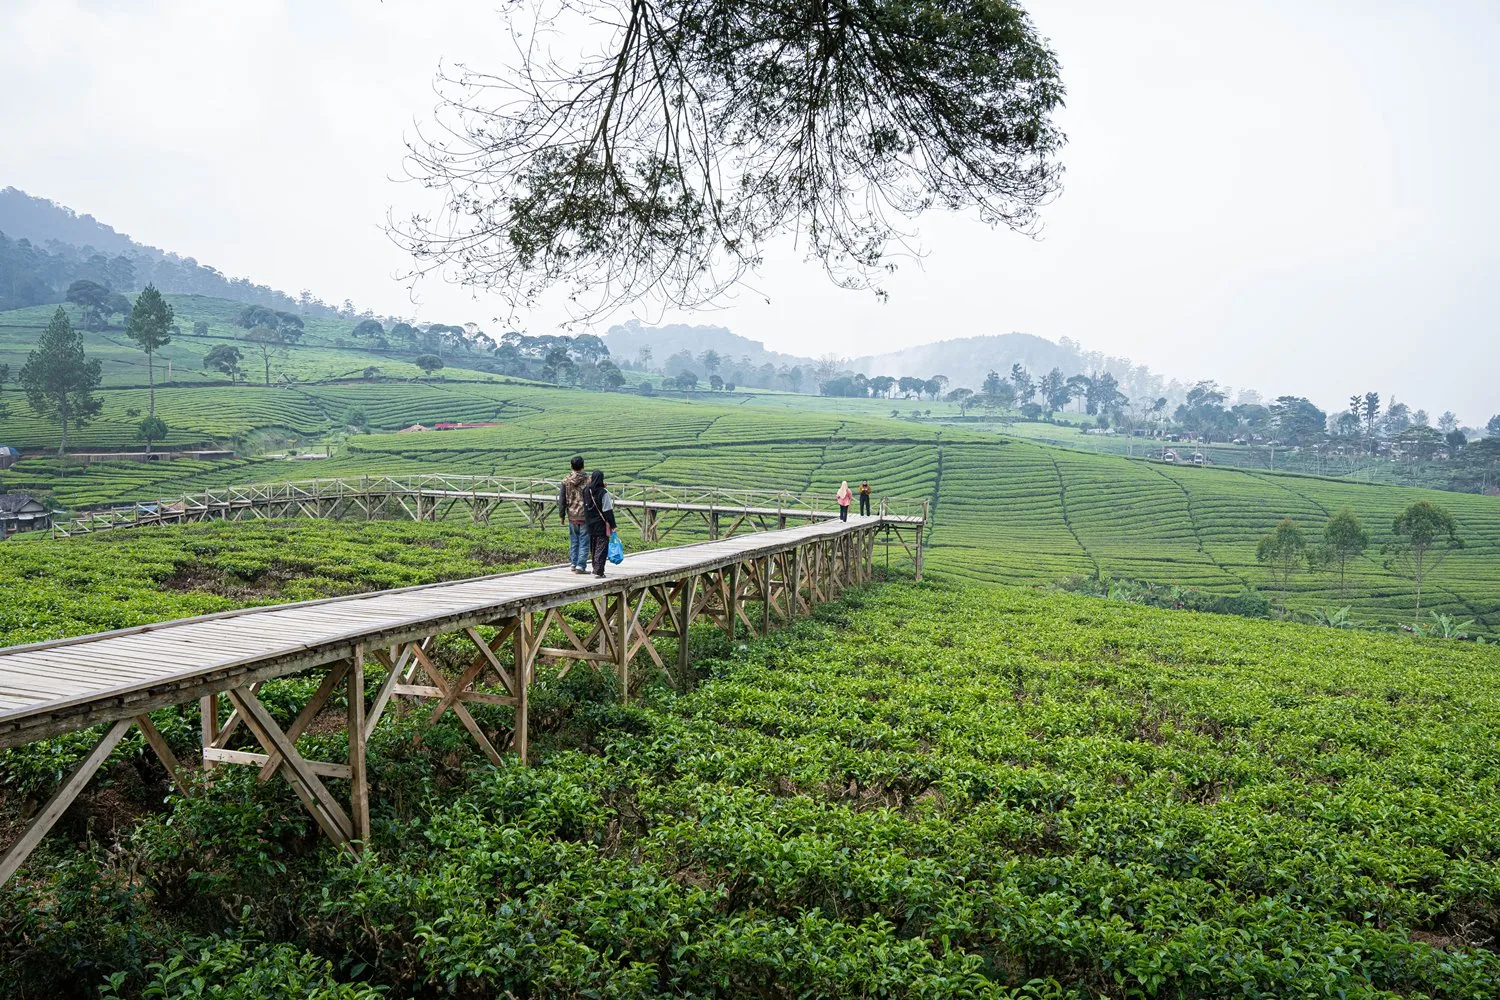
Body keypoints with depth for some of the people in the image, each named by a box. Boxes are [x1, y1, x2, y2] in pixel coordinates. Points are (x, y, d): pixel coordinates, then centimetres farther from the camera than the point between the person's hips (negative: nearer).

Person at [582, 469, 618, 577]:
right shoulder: (603, 492, -16)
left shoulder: (586, 490, -1)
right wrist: (612, 524, -9)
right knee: (602, 546, -2)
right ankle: (599, 570, -9)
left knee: (594, 546, 18)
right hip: (601, 524, -5)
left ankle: (596, 568, 28)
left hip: (590, 524, 5)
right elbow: (608, 510, -14)